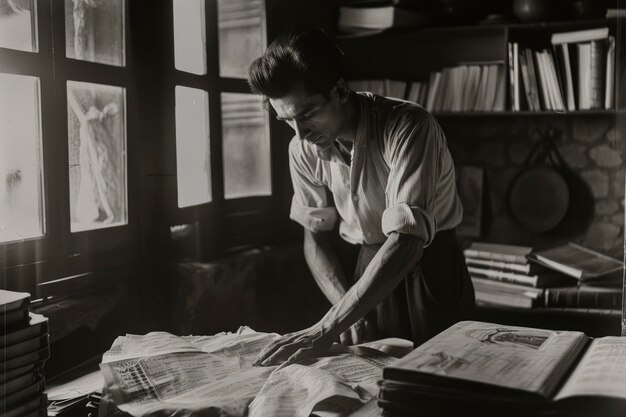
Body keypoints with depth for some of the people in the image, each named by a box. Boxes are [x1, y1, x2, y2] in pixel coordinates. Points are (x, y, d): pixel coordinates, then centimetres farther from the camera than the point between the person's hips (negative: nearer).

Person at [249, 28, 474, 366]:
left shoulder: (407, 127, -27)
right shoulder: (303, 149, -9)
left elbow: (406, 241, -35)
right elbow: (315, 236, 1)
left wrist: (327, 329, -39)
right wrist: (345, 306, -16)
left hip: (430, 266, -4)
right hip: (373, 269, 4)